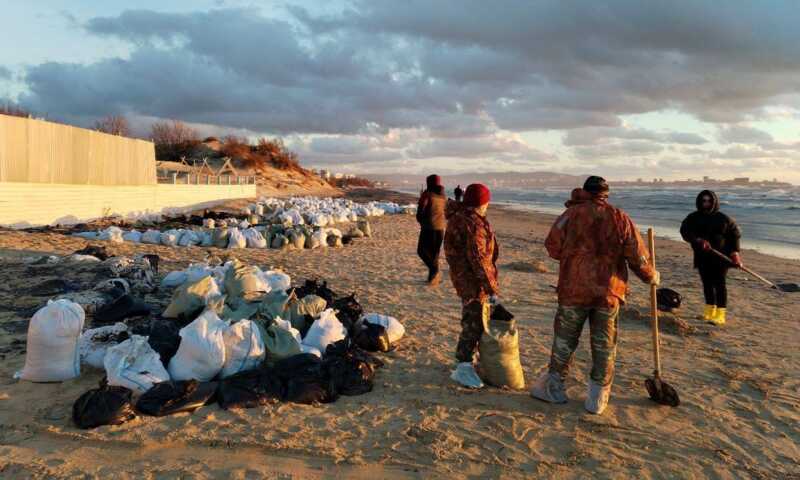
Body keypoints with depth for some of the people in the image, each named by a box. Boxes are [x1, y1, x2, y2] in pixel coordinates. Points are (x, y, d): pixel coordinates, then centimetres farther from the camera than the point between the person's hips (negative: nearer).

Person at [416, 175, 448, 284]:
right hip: (440, 227, 6)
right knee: (435, 252, 14)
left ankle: (435, 271, -13)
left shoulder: (427, 194, -9)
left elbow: (420, 211, -8)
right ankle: (432, 277, 16)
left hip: (428, 227, -6)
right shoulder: (443, 196, 10)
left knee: (422, 250, 5)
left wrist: (421, 222, 9)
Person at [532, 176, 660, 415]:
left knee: (564, 339, 11)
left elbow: (553, 247, -3)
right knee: (604, 345, 11)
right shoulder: (621, 218, 1)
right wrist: (651, 276, 20)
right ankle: (597, 399, 17)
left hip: (574, 289, -2)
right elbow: (638, 256, 2)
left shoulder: (572, 214, -5)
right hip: (609, 292, 2)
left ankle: (553, 387, 21)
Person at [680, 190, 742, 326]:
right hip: (702, 257, 3)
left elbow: (735, 233, 7)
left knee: (719, 284, -7)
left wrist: (734, 251, -2)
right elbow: (685, 231, -13)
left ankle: (720, 314, -5)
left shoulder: (723, 219, -2)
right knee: (707, 283, 11)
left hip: (721, 257, -3)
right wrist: (698, 240, -29)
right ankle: (710, 310, 26)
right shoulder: (693, 218, 1)